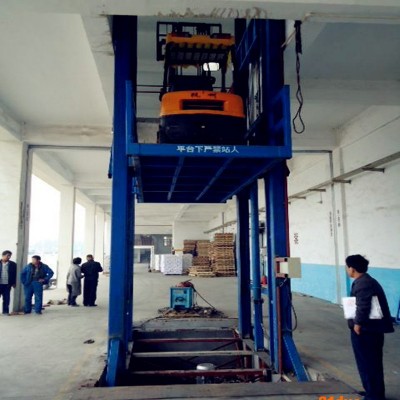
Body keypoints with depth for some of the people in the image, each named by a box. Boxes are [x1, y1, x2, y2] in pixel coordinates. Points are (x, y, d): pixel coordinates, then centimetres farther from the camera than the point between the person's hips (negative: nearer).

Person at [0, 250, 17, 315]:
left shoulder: (13, 264, 4)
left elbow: (14, 274, 6)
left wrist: (13, 283, 2)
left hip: (7, 284, 1)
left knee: (6, 298, 5)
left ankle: (5, 311, 12)